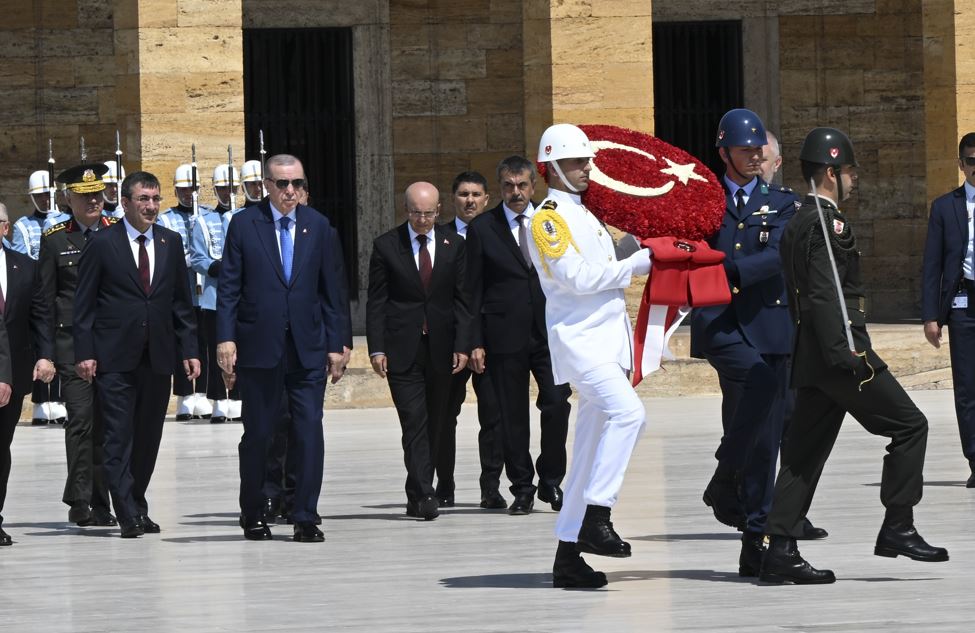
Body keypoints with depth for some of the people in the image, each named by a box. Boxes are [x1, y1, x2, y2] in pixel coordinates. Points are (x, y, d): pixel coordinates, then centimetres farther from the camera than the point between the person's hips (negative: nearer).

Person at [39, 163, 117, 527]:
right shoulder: (55, 239, 5)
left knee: (106, 421, 3)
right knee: (81, 417, -9)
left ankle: (99, 501, 9)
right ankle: (81, 501, -8)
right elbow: (45, 299, 5)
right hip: (72, 340, -2)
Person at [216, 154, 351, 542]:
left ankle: (305, 518, 0)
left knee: (310, 433, -5)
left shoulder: (319, 227, 7)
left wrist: (339, 343, 3)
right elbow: (228, 287, 0)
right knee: (257, 434, 6)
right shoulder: (244, 225, 2)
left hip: (308, 348, 1)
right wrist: (226, 337, -9)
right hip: (259, 347, -1)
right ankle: (253, 515, 20)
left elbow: (334, 289, 8)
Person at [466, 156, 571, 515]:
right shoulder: (482, 229, 4)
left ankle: (551, 481, 7)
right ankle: (522, 489, 12)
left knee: (557, 404, -9)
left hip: (551, 333, 1)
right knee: (513, 417, 2)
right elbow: (474, 292, 4)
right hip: (505, 334, -1)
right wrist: (476, 342, -3)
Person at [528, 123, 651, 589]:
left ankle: (568, 557, 10)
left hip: (606, 342, 9)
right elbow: (578, 277, -16)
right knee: (627, 411, -29)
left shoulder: (585, 216, 23)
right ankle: (595, 519, -29)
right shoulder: (549, 217, -6)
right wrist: (636, 263, -8)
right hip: (578, 340, -9)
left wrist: (649, 258, 13)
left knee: (591, 454, 7)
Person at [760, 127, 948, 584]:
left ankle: (780, 550, 3)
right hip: (839, 349, -10)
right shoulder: (827, 222, -11)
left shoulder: (798, 223, 19)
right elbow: (827, 293, -20)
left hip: (811, 357, 10)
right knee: (909, 425, -1)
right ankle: (898, 528, -2)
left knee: (805, 451, 7)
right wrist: (844, 353, -24)